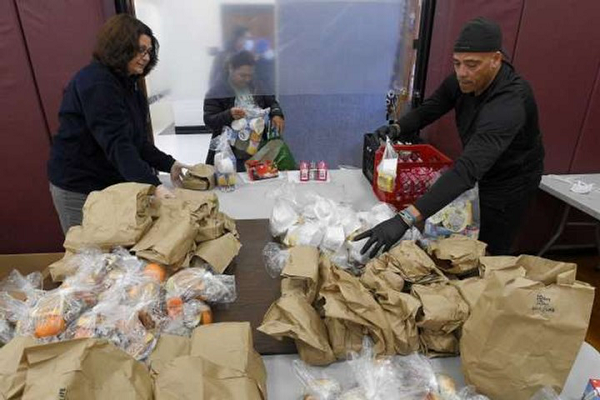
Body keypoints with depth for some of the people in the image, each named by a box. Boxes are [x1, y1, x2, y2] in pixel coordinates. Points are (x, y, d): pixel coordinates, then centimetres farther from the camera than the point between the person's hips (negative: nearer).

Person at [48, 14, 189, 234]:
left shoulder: (127, 83, 9)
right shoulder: (95, 83, -19)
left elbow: (138, 141, 5)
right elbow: (116, 143, -31)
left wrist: (168, 164, -7)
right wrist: (153, 184, -39)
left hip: (110, 183, 8)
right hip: (79, 189, -8)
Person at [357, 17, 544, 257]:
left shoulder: (509, 104, -39)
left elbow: (468, 169, -51)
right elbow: (429, 109, -3)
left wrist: (405, 219, -60)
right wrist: (397, 128, -27)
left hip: (511, 182, -6)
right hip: (482, 174, 7)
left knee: (490, 255, 4)